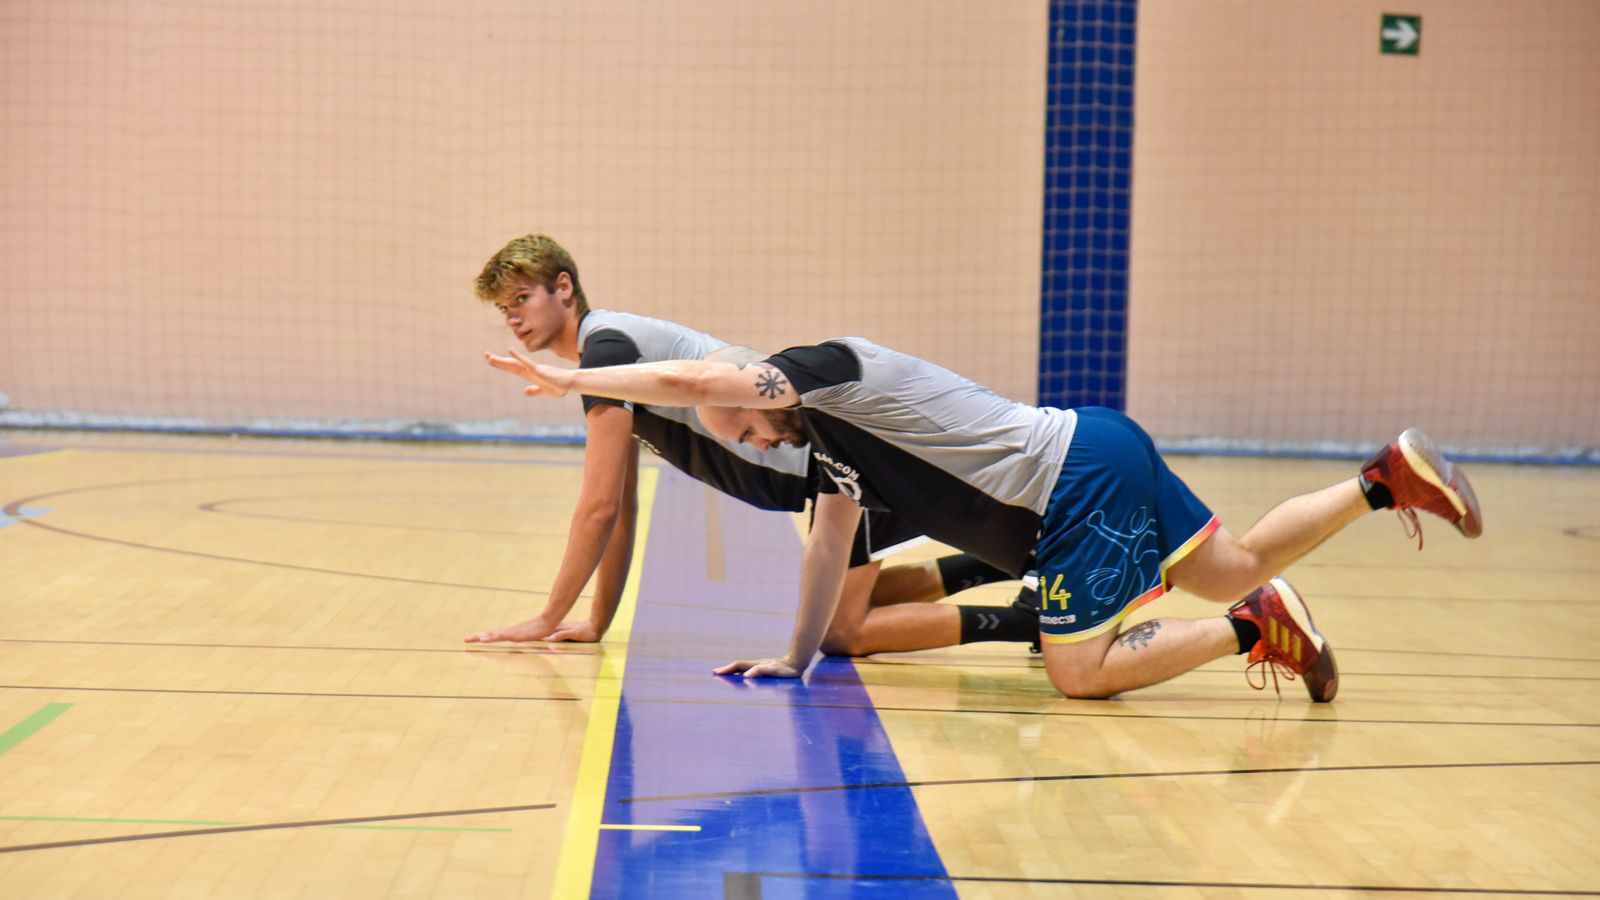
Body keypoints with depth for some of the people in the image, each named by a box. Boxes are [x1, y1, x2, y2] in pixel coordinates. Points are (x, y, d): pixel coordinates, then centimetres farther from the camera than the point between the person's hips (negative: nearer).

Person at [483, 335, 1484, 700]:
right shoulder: (831, 438, 18)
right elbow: (831, 547, 21)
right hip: (1097, 455, 10)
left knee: (1080, 672, -8)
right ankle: (1388, 475, 17)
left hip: (1084, 475, -10)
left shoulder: (828, 368, -9)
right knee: (1236, 564, 17)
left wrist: (571, 379, -12)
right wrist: (795, 659, 18)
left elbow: (689, 381, -23)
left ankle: (1255, 630, -5)